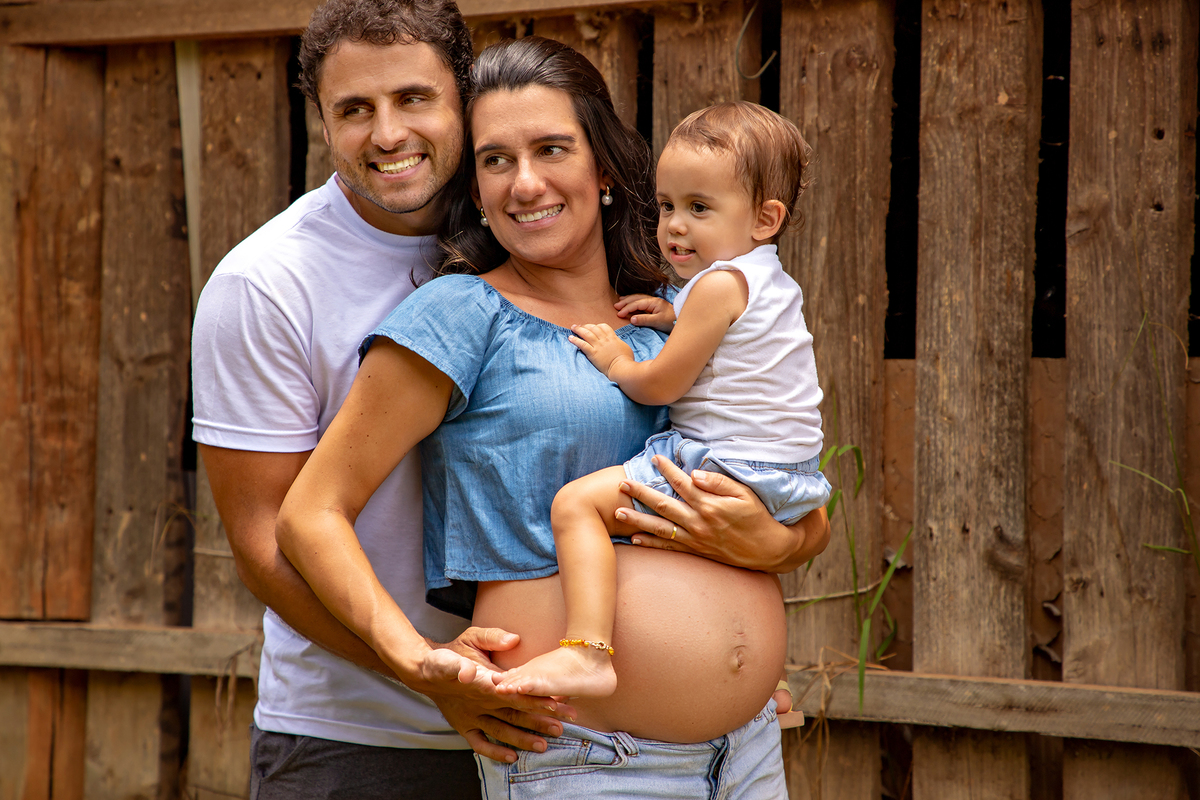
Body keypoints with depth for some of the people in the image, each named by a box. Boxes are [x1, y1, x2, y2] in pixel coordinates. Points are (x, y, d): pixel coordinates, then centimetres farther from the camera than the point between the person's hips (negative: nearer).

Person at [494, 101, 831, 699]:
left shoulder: (720, 284, -15)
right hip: (785, 473, 11)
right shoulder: (771, 282, 15)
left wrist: (615, 361, 6)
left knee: (577, 503, -20)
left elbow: (659, 384, -13)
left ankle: (586, 654, -36)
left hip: (731, 467, -11)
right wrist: (678, 319, 17)